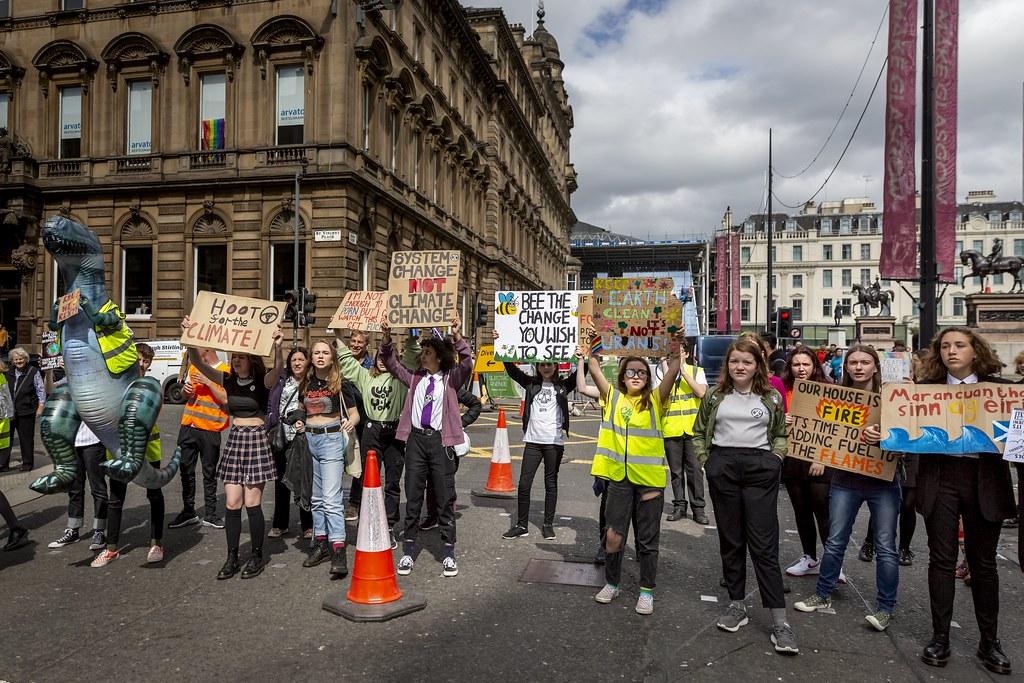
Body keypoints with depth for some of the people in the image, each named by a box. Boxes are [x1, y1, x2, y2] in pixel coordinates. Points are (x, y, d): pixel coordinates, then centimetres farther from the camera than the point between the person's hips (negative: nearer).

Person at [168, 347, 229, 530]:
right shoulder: (194, 368, 12)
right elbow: (184, 394, 21)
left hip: (210, 430, -5)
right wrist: (185, 389, -1)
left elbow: (226, 399, -15)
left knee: (209, 474, 4)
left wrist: (208, 382, -18)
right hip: (188, 426, 5)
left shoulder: (225, 372, -6)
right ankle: (188, 512, 22)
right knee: (186, 471, 9)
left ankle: (210, 514, 14)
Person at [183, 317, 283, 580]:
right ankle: (232, 558, 15)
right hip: (234, 439, 5)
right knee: (232, 503, 5)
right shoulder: (228, 380, 7)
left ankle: (256, 557, 14)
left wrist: (277, 346, -46)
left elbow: (277, 369, -28)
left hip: (256, 439, -5)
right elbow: (198, 363, 2)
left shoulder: (262, 381, -7)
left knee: (252, 503, -1)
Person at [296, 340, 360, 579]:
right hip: (309, 439, 6)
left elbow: (355, 415, -3)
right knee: (316, 497, 13)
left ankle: (338, 552, -13)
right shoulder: (306, 384, 10)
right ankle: (320, 543, 25)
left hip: (331, 439, -6)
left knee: (331, 498, -12)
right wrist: (300, 424, 3)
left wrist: (350, 423, -24)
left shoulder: (340, 383, -4)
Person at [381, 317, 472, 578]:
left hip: (440, 440, -3)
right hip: (416, 438, 3)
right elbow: (391, 364, 11)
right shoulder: (415, 378, 13)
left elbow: (467, 364, -16)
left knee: (444, 498, 3)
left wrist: (458, 338, -30)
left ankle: (449, 554, 13)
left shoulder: (451, 378, 2)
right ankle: (408, 552, 18)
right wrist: (386, 340, -6)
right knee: (412, 498, 8)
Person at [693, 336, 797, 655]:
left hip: (760, 469, -1)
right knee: (730, 540, 9)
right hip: (722, 468, 2)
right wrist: (706, 461, 2)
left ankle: (779, 621, 1)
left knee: (764, 544, -4)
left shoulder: (771, 398, 5)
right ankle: (737, 605, 22)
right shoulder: (715, 396, 7)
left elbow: (781, 434, 13)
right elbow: (699, 432, 12)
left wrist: (774, 460, -1)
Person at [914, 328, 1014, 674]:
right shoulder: (926, 387, 3)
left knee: (983, 562, 10)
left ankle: (989, 641, 24)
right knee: (942, 559, 4)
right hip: (940, 478, 0)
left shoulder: (999, 387, 4)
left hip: (985, 480, 1)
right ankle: (940, 637, 16)